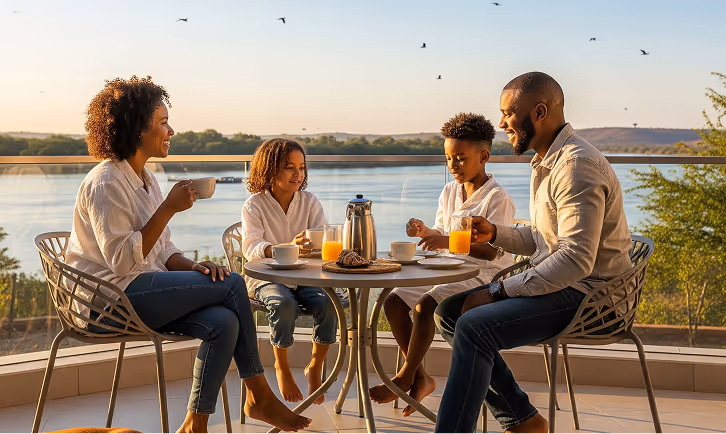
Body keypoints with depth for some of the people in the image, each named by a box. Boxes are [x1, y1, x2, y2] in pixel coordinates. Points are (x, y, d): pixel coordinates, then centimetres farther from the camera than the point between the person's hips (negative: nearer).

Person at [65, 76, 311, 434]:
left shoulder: (145, 178, 16)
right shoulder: (106, 183, -13)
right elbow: (123, 259, -22)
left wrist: (193, 267, -4)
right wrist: (169, 208, -19)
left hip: (142, 291, 8)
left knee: (224, 322, -18)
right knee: (232, 285, -16)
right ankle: (259, 396, -1)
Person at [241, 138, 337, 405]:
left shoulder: (310, 202, 6)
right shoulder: (254, 206, -4)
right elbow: (251, 248, -20)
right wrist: (288, 247, -38)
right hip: (266, 278, -3)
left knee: (328, 303, -26)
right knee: (284, 304, -34)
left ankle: (315, 367, -3)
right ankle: (282, 367, -6)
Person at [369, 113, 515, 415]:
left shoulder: (497, 198, -13)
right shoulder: (449, 192, 11)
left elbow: (492, 251, -21)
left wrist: (447, 242, -33)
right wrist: (425, 232, -7)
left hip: (484, 277, -8)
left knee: (426, 304, -30)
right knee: (393, 301, -9)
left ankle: (404, 378, -13)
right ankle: (421, 378, -2)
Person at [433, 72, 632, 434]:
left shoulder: (576, 164, -19)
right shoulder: (547, 162, 14)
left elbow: (576, 259, -27)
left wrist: (497, 292, -22)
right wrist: (495, 233, 2)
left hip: (586, 294, -10)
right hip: (555, 284, 10)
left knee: (474, 326, -27)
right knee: (449, 312, 4)